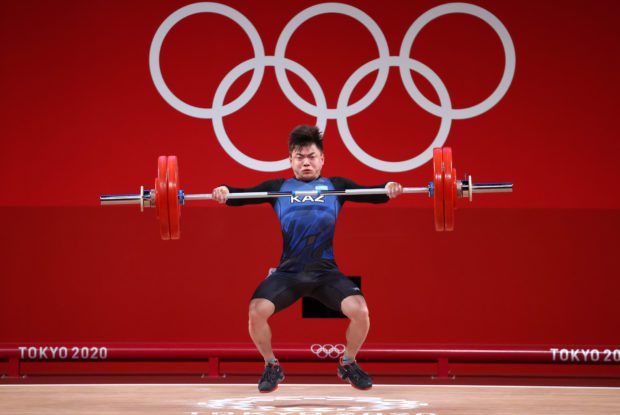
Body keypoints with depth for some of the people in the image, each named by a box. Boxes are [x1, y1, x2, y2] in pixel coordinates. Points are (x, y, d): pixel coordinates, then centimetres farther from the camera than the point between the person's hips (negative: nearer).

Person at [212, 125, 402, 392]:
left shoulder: (335, 186, 15)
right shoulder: (278, 187, 14)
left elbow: (369, 194, 5)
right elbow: (244, 195, 5)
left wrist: (388, 189, -17)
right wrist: (225, 192, -18)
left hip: (326, 272, 0)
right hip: (288, 272, 0)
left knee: (360, 311, -23)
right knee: (256, 311, -25)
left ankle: (348, 364, 7)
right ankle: (272, 367, 3)